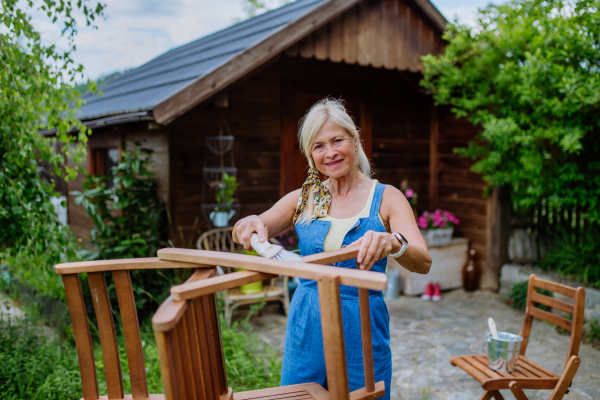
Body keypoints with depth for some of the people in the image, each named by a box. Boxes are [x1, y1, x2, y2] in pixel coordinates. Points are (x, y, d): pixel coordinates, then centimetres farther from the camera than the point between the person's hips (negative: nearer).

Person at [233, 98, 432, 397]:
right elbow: (242, 234, -1)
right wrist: (248, 224, -25)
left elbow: (423, 263, -18)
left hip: (362, 330, -2)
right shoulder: (304, 199, 4)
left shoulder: (386, 198, -5)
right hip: (306, 328, 3)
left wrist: (392, 243, -40)